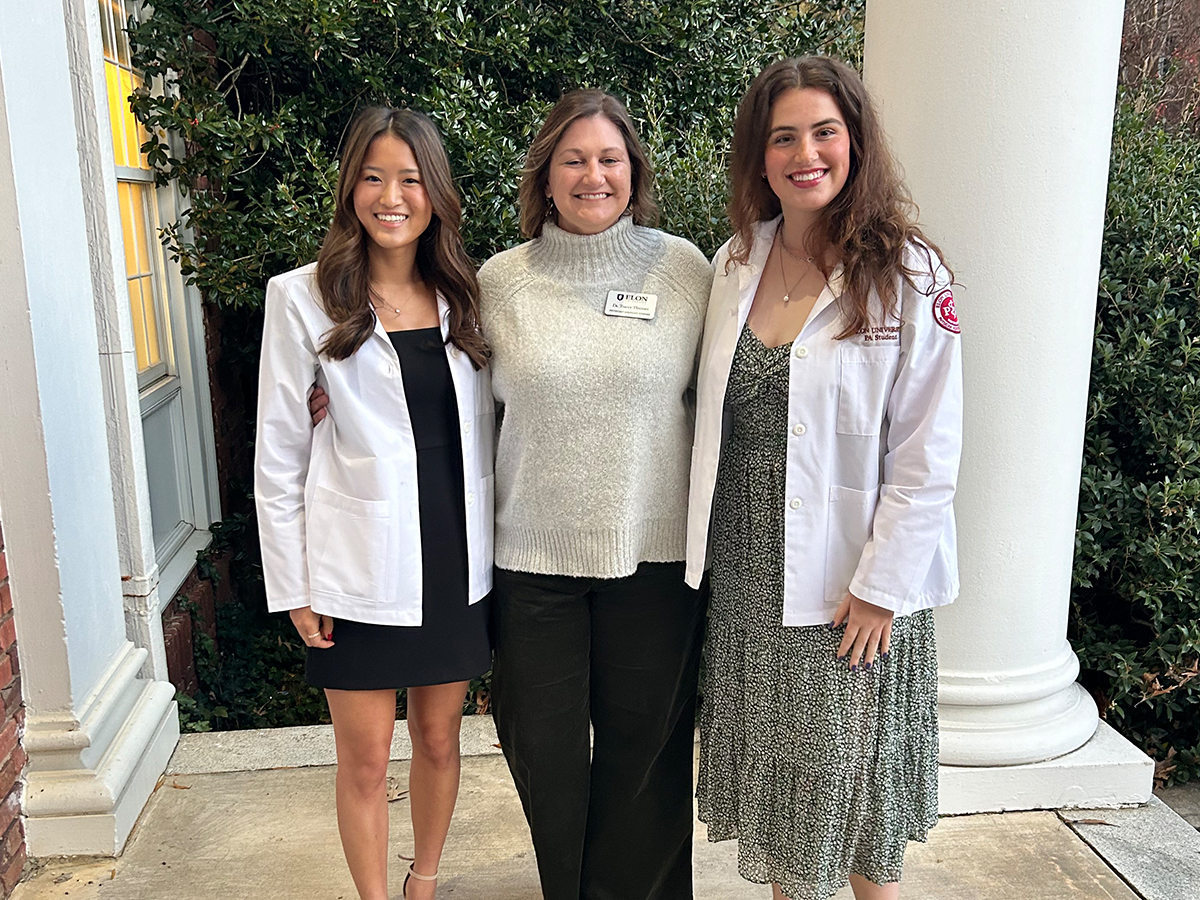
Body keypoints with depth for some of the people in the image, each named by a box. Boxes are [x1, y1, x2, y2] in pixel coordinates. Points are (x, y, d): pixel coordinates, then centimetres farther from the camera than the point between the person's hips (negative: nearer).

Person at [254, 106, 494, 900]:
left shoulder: (463, 293, 5)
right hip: (360, 566, -3)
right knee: (366, 761, 9)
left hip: (457, 558, 4)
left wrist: (493, 546, 5)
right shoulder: (303, 297, -6)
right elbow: (279, 453, -4)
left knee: (439, 741, 17)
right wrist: (293, 586, -5)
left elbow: (484, 428, 10)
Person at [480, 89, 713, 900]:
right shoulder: (501, 280, 1)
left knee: (644, 744, 13)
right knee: (543, 747, 12)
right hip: (533, 553, 1)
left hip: (654, 551, 0)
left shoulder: (685, 269, 0)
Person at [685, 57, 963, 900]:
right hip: (748, 569, 5)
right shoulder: (736, 263, 4)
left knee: (854, 763, 11)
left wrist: (881, 585, -13)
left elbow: (927, 455, -11)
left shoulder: (908, 275, -11)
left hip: (852, 577, -4)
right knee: (771, 756, 17)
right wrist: (710, 541, 6)